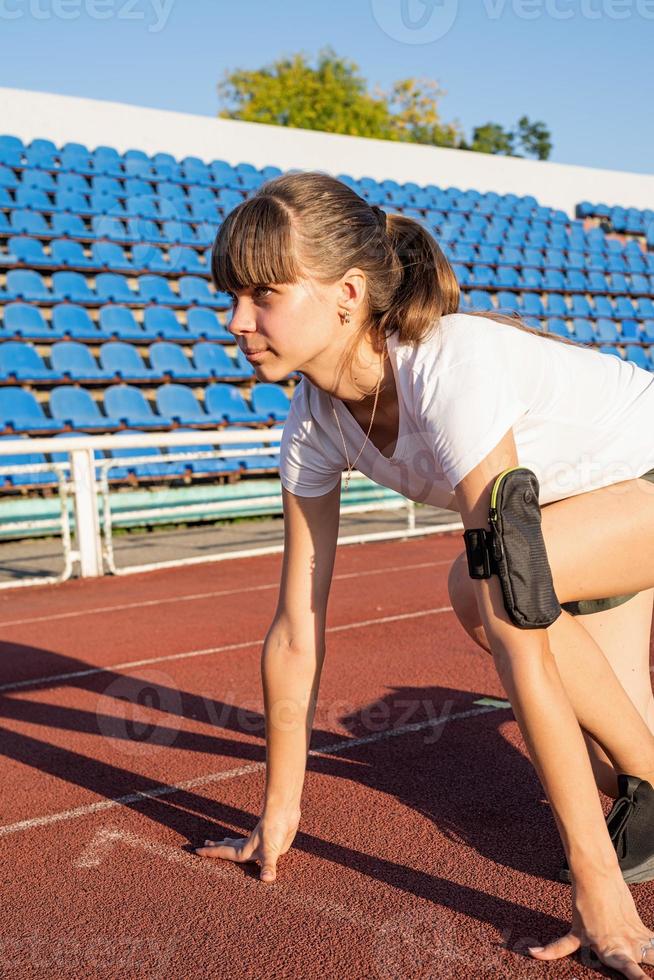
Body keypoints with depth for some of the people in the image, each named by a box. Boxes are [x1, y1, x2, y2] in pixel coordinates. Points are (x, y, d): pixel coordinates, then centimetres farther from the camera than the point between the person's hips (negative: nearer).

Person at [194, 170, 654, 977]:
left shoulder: (451, 371, -38)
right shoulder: (315, 421, -16)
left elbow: (519, 638, -41)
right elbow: (296, 629, -11)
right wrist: (278, 812, -4)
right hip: (587, 506, 6)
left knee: (482, 584, -30)